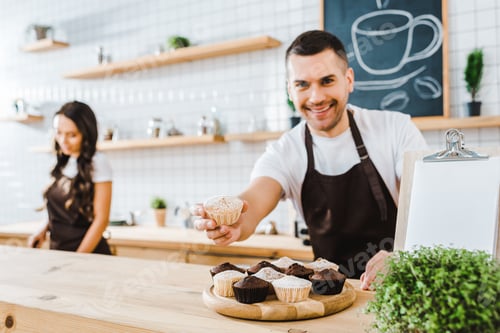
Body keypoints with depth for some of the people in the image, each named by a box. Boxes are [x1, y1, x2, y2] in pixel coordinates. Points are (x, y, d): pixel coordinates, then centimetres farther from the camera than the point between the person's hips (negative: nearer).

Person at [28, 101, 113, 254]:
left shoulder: (97, 162, -14)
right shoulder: (63, 162, 3)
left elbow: (101, 219, -15)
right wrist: (44, 230, -2)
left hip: (87, 250, -5)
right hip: (58, 249, 5)